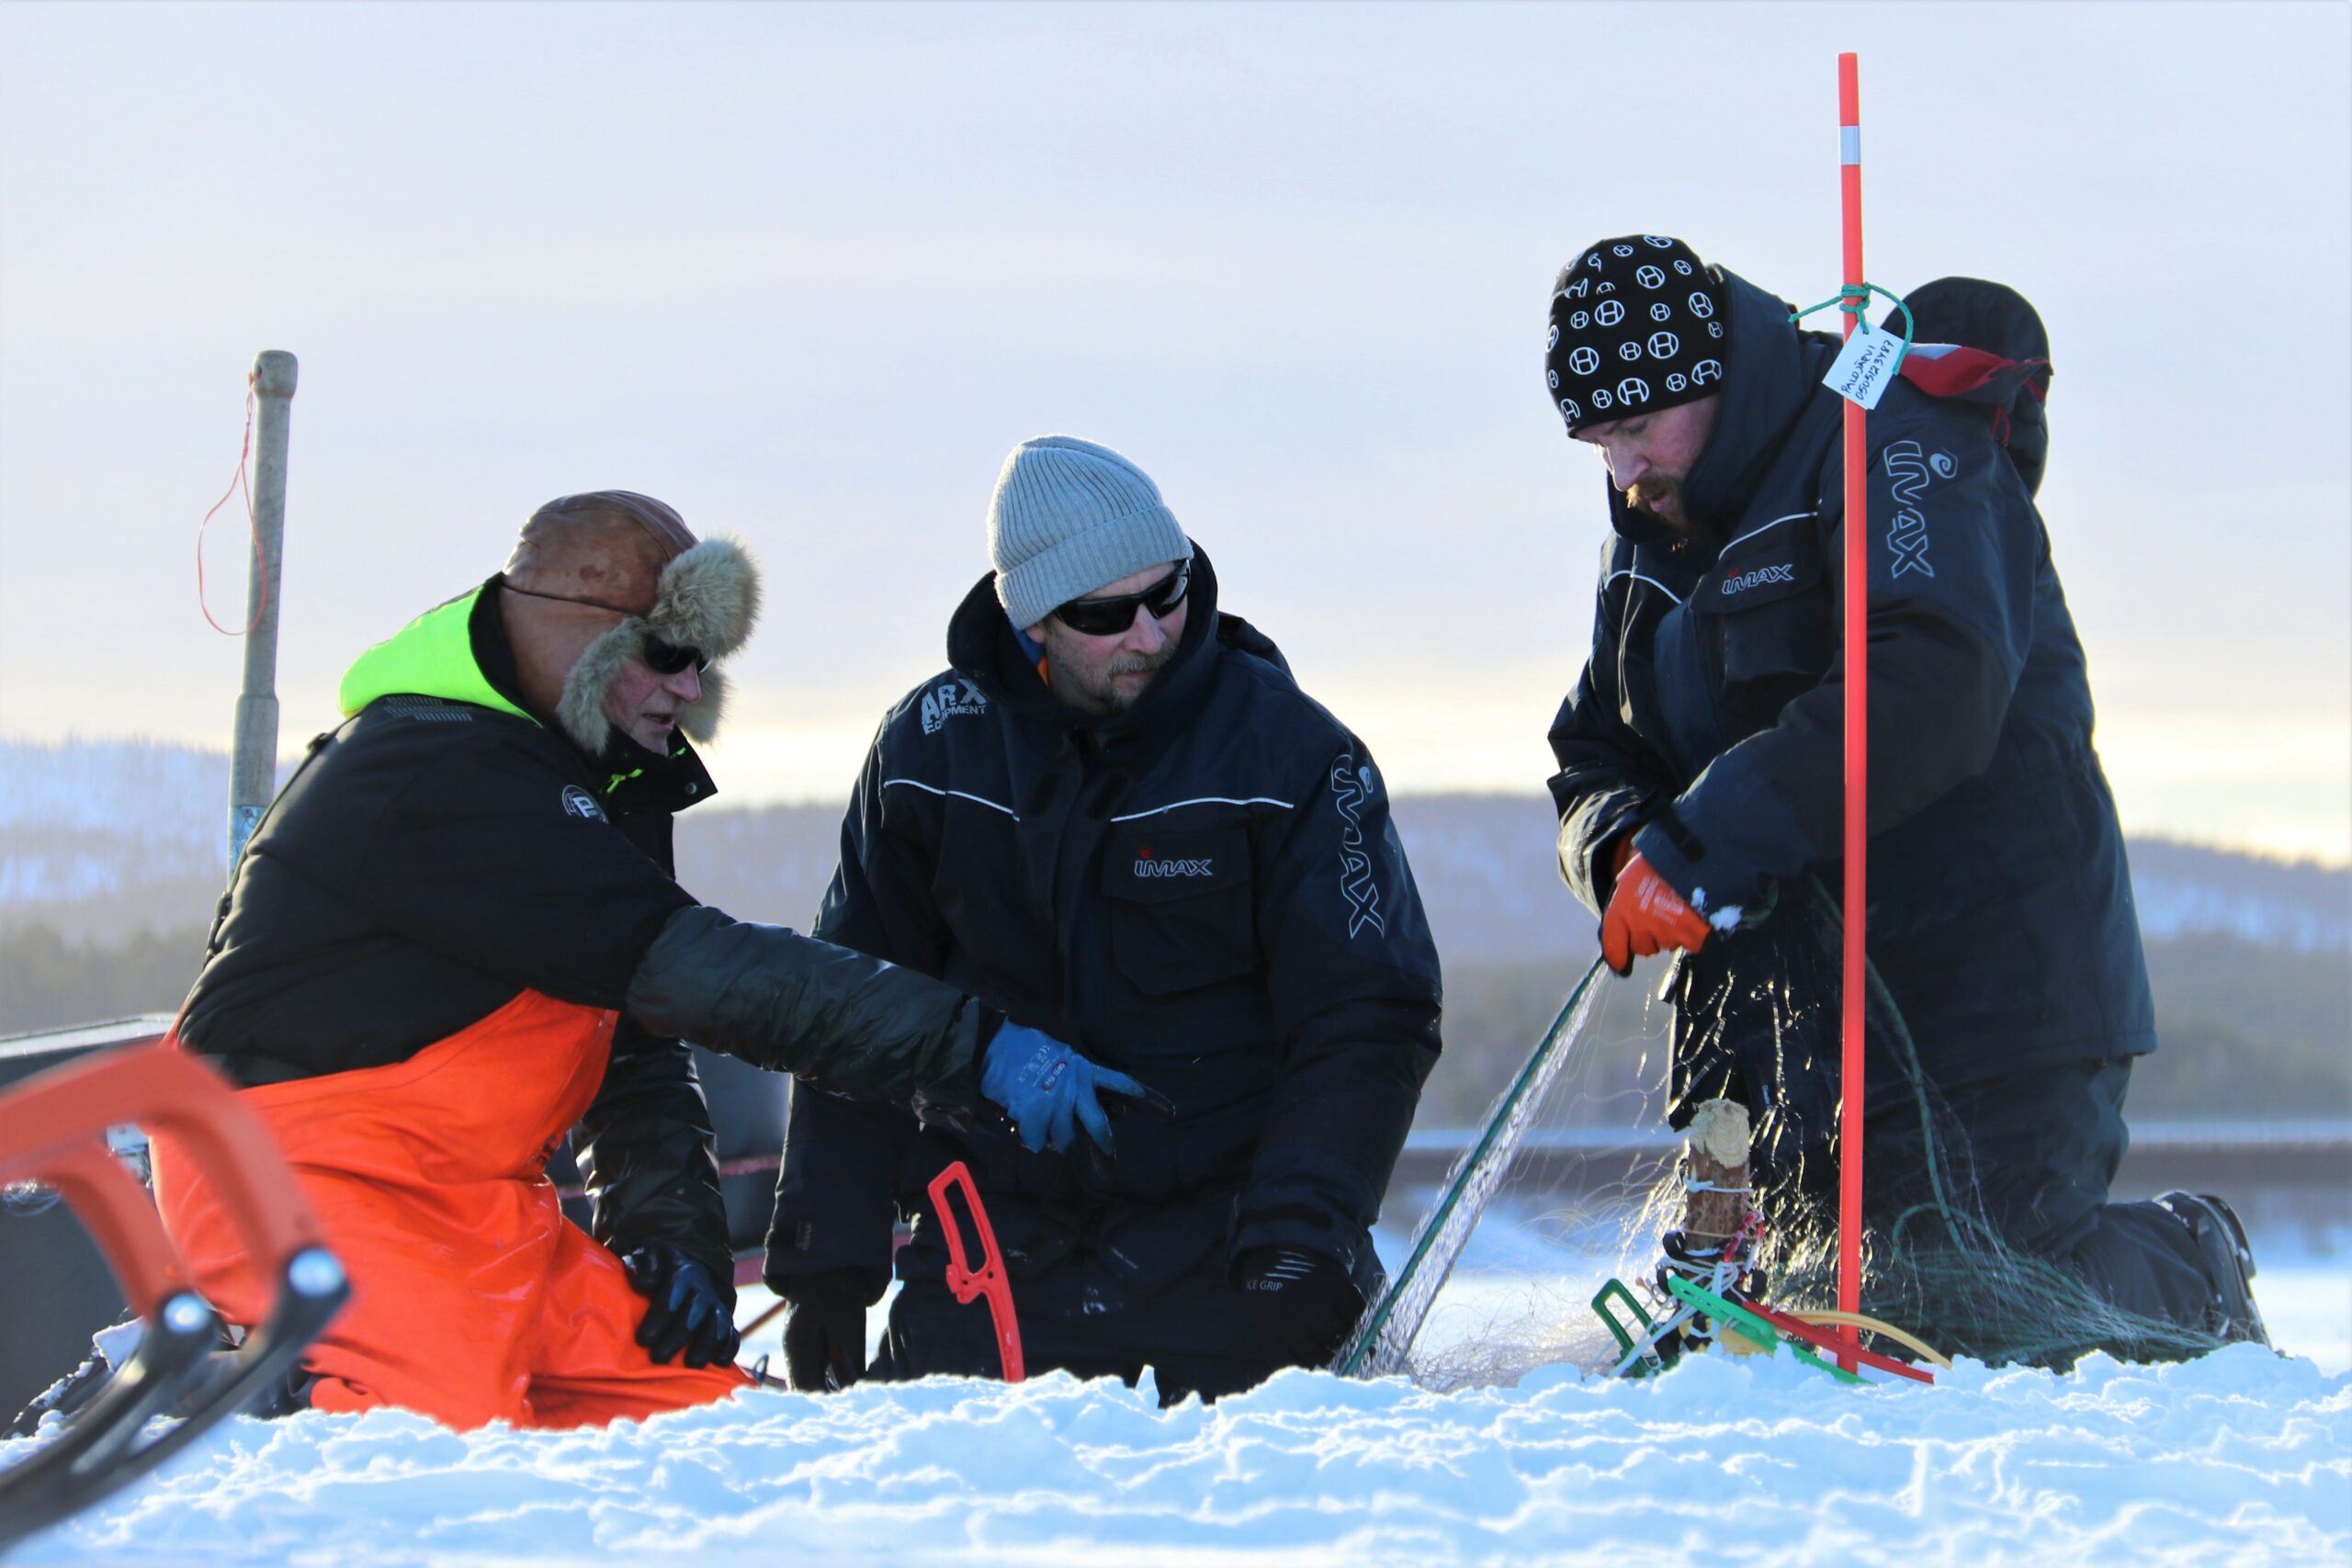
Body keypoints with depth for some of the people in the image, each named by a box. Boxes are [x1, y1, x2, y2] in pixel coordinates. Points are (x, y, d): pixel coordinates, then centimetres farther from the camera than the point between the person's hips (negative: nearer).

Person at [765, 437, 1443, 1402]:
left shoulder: (1288, 753, -6)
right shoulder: (931, 746, 2)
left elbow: (1365, 1022, -6)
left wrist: (1302, 1232, -20)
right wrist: (826, 1254, 4)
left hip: (1211, 1240, -2)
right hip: (994, 1236, 2)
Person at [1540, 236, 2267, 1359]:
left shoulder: (1894, 446, -11)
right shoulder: (1649, 547, 16)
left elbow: (1938, 691, -26)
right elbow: (1594, 762, 16)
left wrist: (1703, 846, -30)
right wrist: (1627, 849, -11)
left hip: (1981, 965, -8)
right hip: (1784, 998, 8)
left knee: (1985, 1318, -11)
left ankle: (2193, 1276, 21)